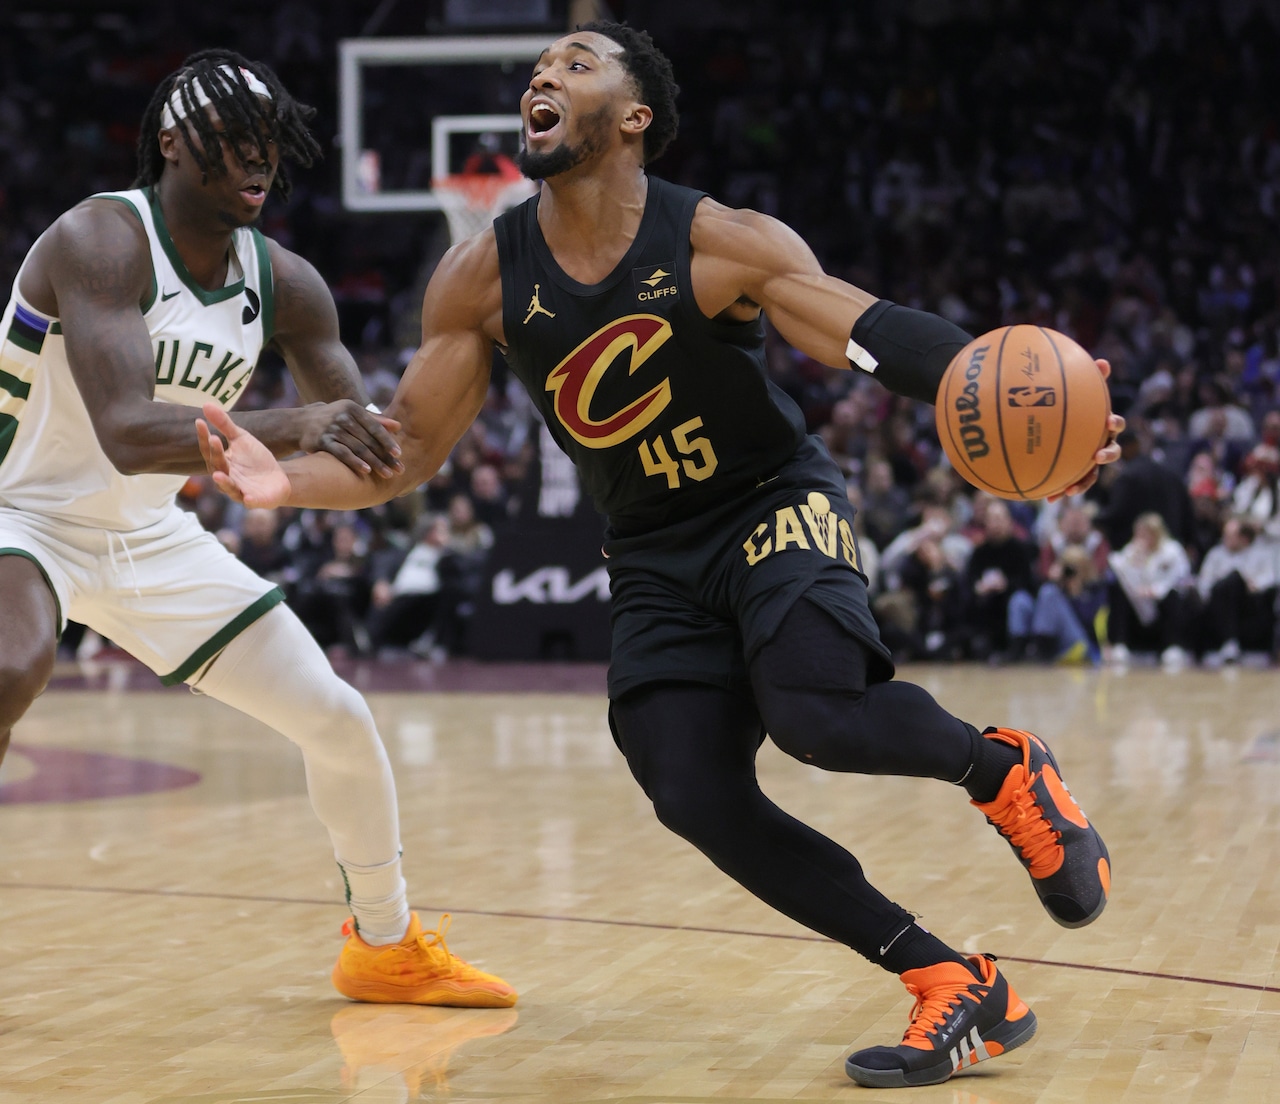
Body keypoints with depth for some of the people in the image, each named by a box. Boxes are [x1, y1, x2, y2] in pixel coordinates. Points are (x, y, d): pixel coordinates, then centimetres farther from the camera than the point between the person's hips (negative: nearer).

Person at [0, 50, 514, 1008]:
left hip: (152, 537, 7)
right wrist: (289, 428, -50)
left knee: (341, 723, 5)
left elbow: (363, 443, 4)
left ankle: (388, 947, 29)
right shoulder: (100, 242, -25)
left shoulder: (285, 284, -4)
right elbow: (127, 434, -38)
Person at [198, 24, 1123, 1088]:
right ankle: (958, 988, -6)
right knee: (696, 796, -15)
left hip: (778, 508, -4)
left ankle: (1004, 766, 1)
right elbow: (406, 454, -2)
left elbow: (885, 340, -22)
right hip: (656, 558, 4)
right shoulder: (483, 277, -7)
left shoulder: (721, 243, -18)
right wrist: (284, 480, -22)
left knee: (817, 712, -33)